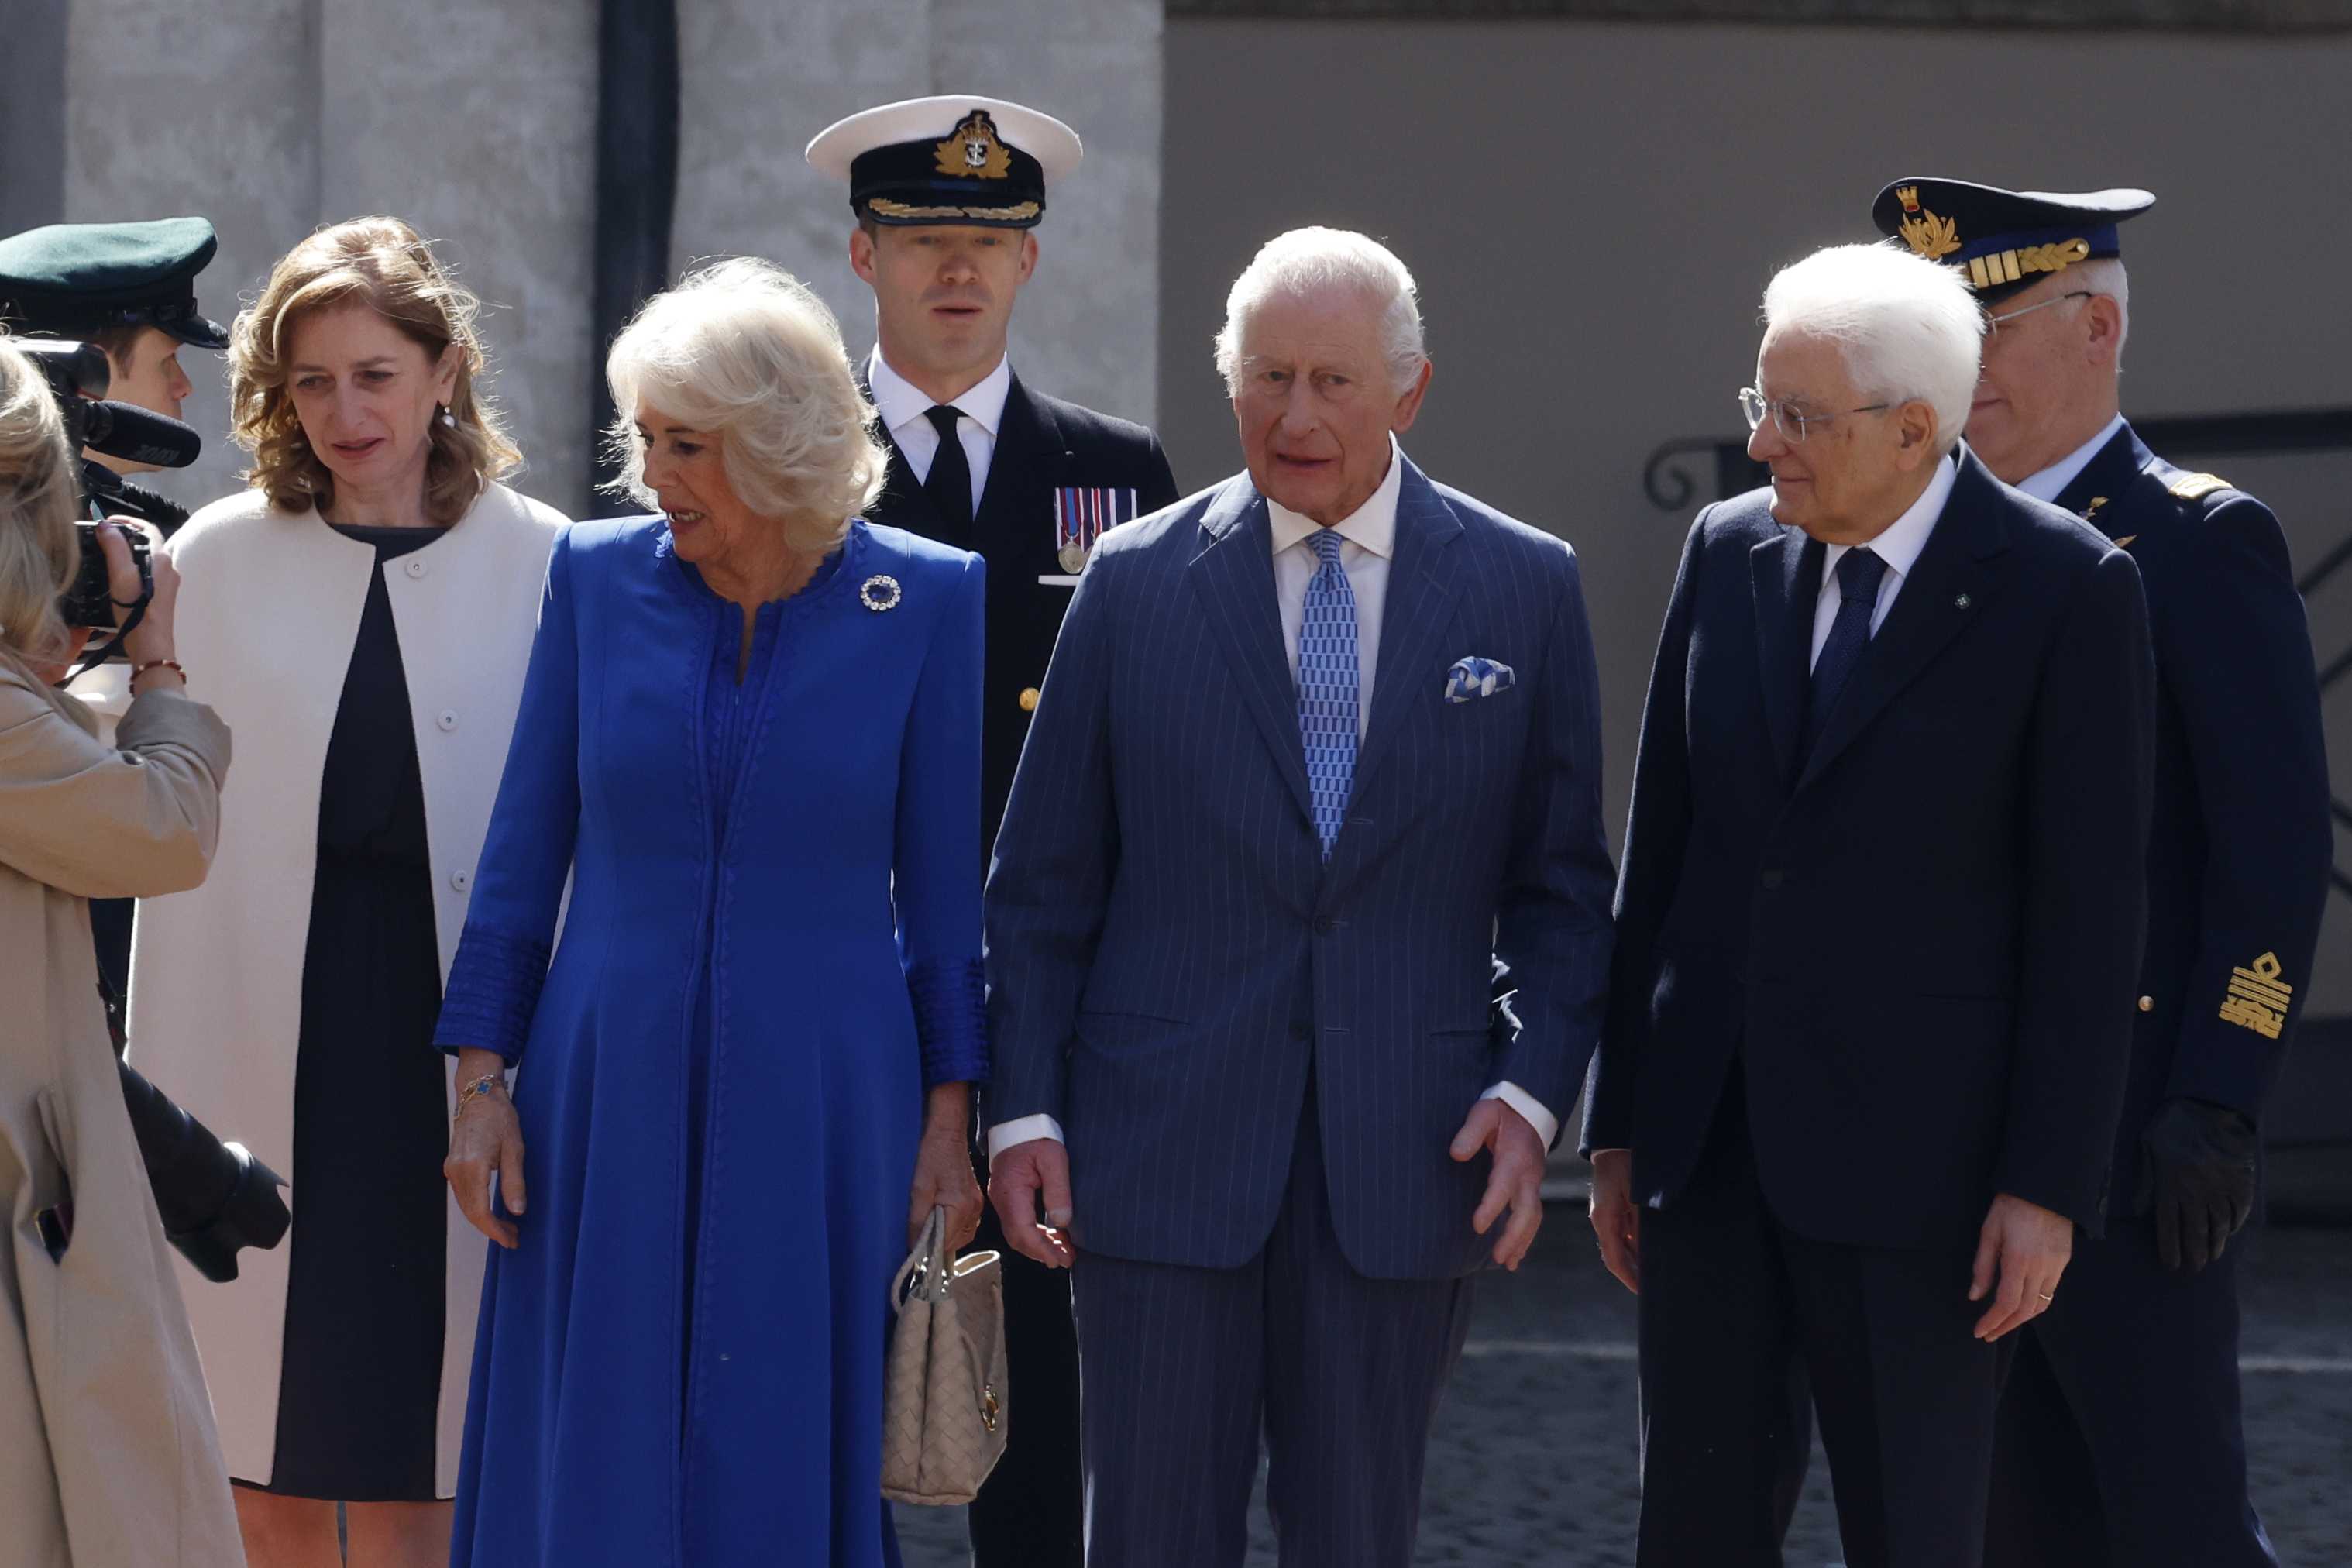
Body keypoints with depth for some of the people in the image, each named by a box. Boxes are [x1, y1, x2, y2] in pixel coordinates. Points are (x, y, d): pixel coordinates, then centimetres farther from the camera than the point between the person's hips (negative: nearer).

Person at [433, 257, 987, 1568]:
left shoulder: (926, 599, -4)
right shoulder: (598, 576, 0)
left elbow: (942, 878, 1)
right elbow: (525, 850, 5)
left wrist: (949, 1117, 0)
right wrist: (482, 1081, 1)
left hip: (819, 1103, -1)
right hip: (612, 1094, 1)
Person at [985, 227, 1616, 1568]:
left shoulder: (1526, 587, 5)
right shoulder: (1135, 584, 4)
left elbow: (1563, 883, 8)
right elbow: (1044, 884, 7)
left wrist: (1534, 1091, -5)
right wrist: (1026, 1108, 0)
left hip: (1406, 1157, 0)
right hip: (1165, 1153, 0)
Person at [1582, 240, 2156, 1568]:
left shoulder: (2068, 588, -8)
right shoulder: (1729, 550, 7)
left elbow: (2090, 911, -8)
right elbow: (1663, 847, 11)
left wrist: (2050, 1184, -11)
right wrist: (1618, 1122, 11)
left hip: (1913, 1148, -5)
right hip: (1708, 1137, 5)